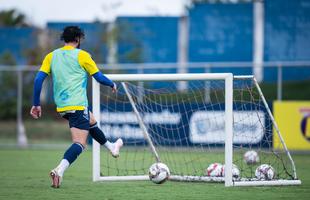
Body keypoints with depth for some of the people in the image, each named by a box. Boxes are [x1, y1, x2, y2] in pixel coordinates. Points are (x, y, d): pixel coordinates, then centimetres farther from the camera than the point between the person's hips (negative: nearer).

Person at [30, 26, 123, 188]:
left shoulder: (51, 56, 8)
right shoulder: (81, 55, -5)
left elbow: (38, 79, 0)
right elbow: (99, 77, 0)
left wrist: (36, 104, 4)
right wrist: (112, 85, 20)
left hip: (61, 106, 7)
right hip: (77, 105, -7)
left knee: (91, 122, 32)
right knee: (79, 143, -11)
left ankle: (111, 147, 51)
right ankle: (60, 169, -34)